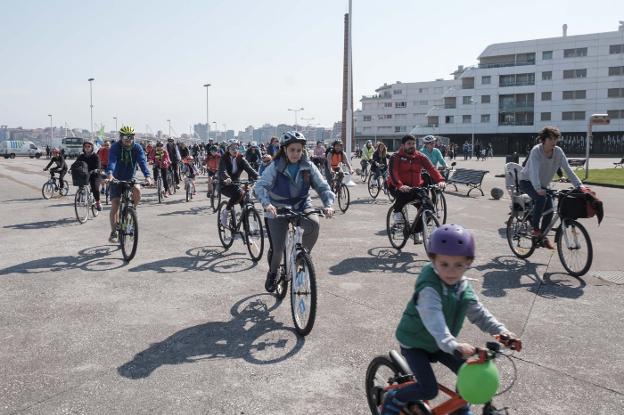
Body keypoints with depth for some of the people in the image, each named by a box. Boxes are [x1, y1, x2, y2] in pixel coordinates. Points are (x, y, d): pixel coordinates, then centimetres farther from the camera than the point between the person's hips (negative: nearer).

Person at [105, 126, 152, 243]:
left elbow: (142, 161, -25)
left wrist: (147, 176, -43)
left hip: (130, 179, 1)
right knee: (115, 205, -8)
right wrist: (110, 174, -52)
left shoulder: (137, 148, -12)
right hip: (117, 179, -1)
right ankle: (113, 232, 3)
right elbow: (112, 161, -32)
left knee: (137, 190, -30)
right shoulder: (115, 147, -16)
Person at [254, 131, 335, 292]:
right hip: (278, 209, -1)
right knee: (277, 248, -9)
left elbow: (323, 186, -10)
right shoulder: (275, 167, -15)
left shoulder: (308, 166, -8)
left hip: (302, 206, 2)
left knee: (314, 223, -32)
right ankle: (273, 272, 26)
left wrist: (328, 204, -29)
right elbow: (260, 186, -26)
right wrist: (267, 204, -46)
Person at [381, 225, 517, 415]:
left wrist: (500, 330, -20)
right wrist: (453, 345, -60)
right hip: (415, 343, -7)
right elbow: (434, 321, -45)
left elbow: (478, 313, -4)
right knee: (429, 389, -16)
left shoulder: (464, 287, -7)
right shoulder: (428, 289, -32)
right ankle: (394, 398, 10)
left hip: (440, 343, 7)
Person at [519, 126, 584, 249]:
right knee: (541, 198, -31)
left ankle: (542, 236, 10)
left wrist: (579, 185, -26)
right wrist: (538, 188, -52)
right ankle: (535, 229, -16)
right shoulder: (536, 151, -25)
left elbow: (567, 169, -14)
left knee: (549, 209, -8)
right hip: (527, 181, -5)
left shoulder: (558, 151, -11)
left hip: (542, 184, 5)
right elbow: (534, 171, -38)